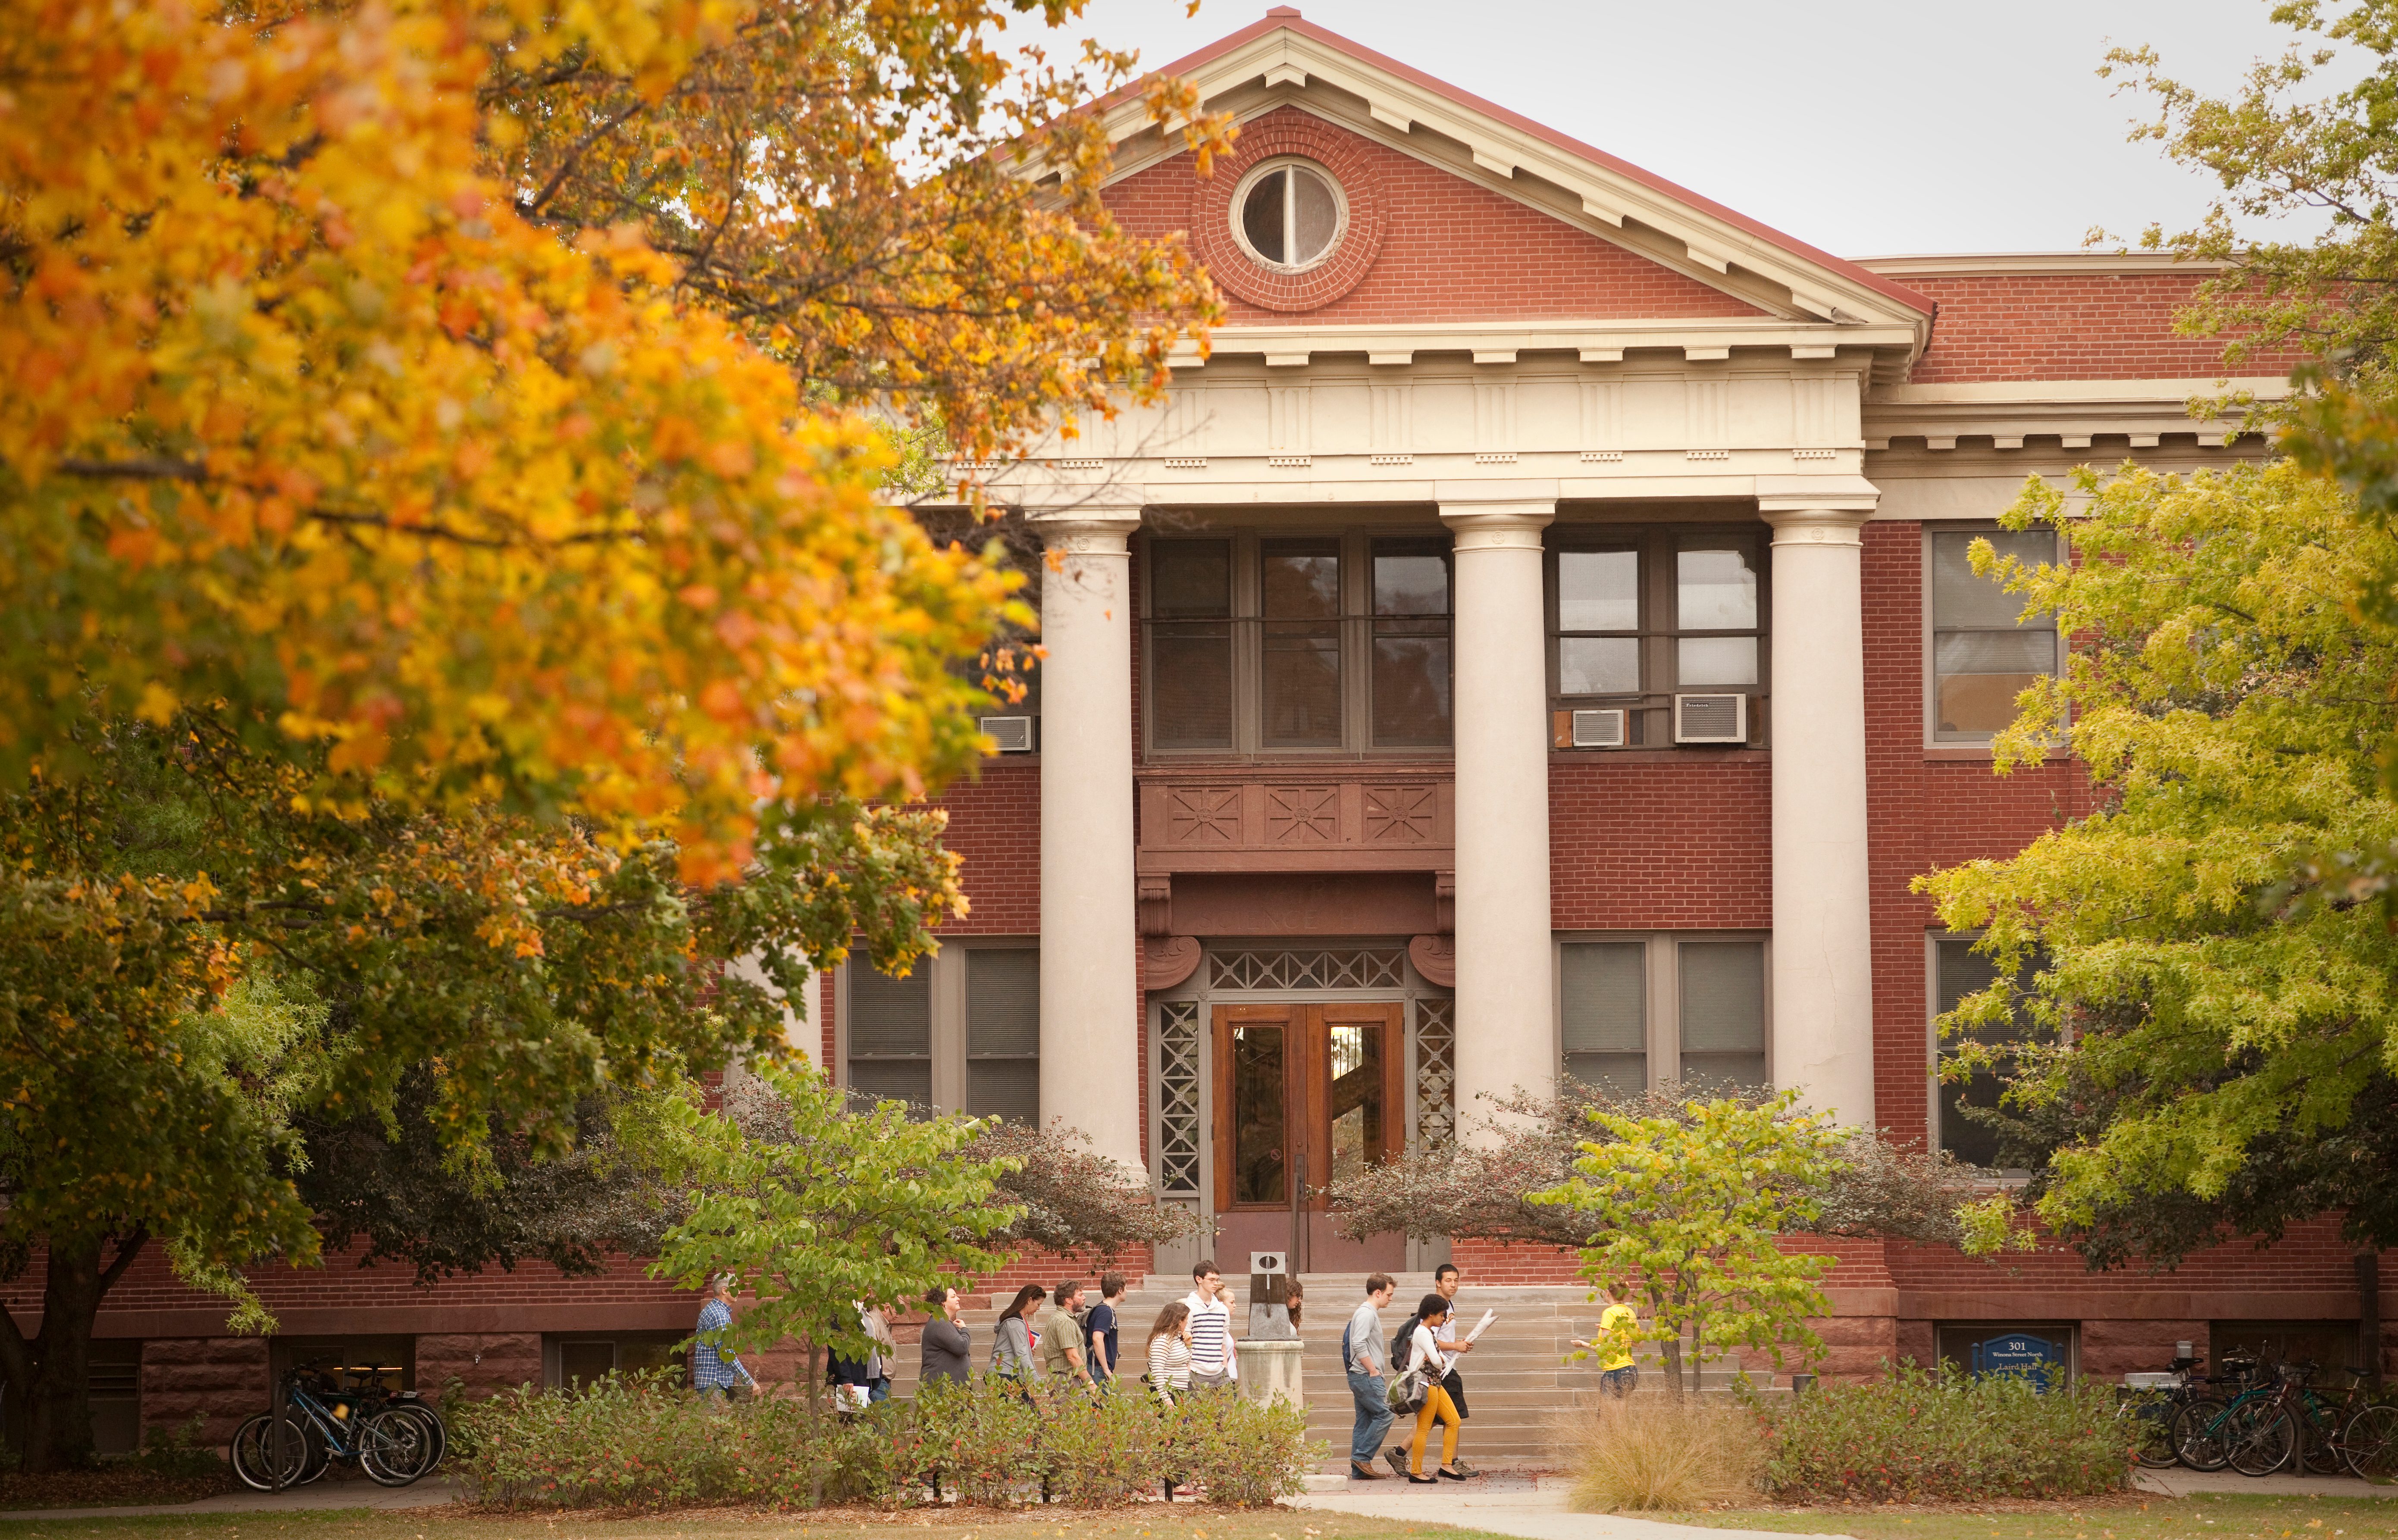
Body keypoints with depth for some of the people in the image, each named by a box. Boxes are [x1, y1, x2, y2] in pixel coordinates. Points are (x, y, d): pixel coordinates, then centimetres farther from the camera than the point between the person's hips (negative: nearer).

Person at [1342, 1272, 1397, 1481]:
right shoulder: (1366, 1314, -13)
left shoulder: (1370, 1313, 20)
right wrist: (1373, 1370, -17)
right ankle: (1362, 1458, -11)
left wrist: (1377, 1371, 19)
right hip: (1365, 1376, -10)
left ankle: (1359, 1470, 7)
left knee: (1365, 1421, 8)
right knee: (1384, 1414, -11)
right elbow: (1359, 1345, -23)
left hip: (1361, 1376, 10)